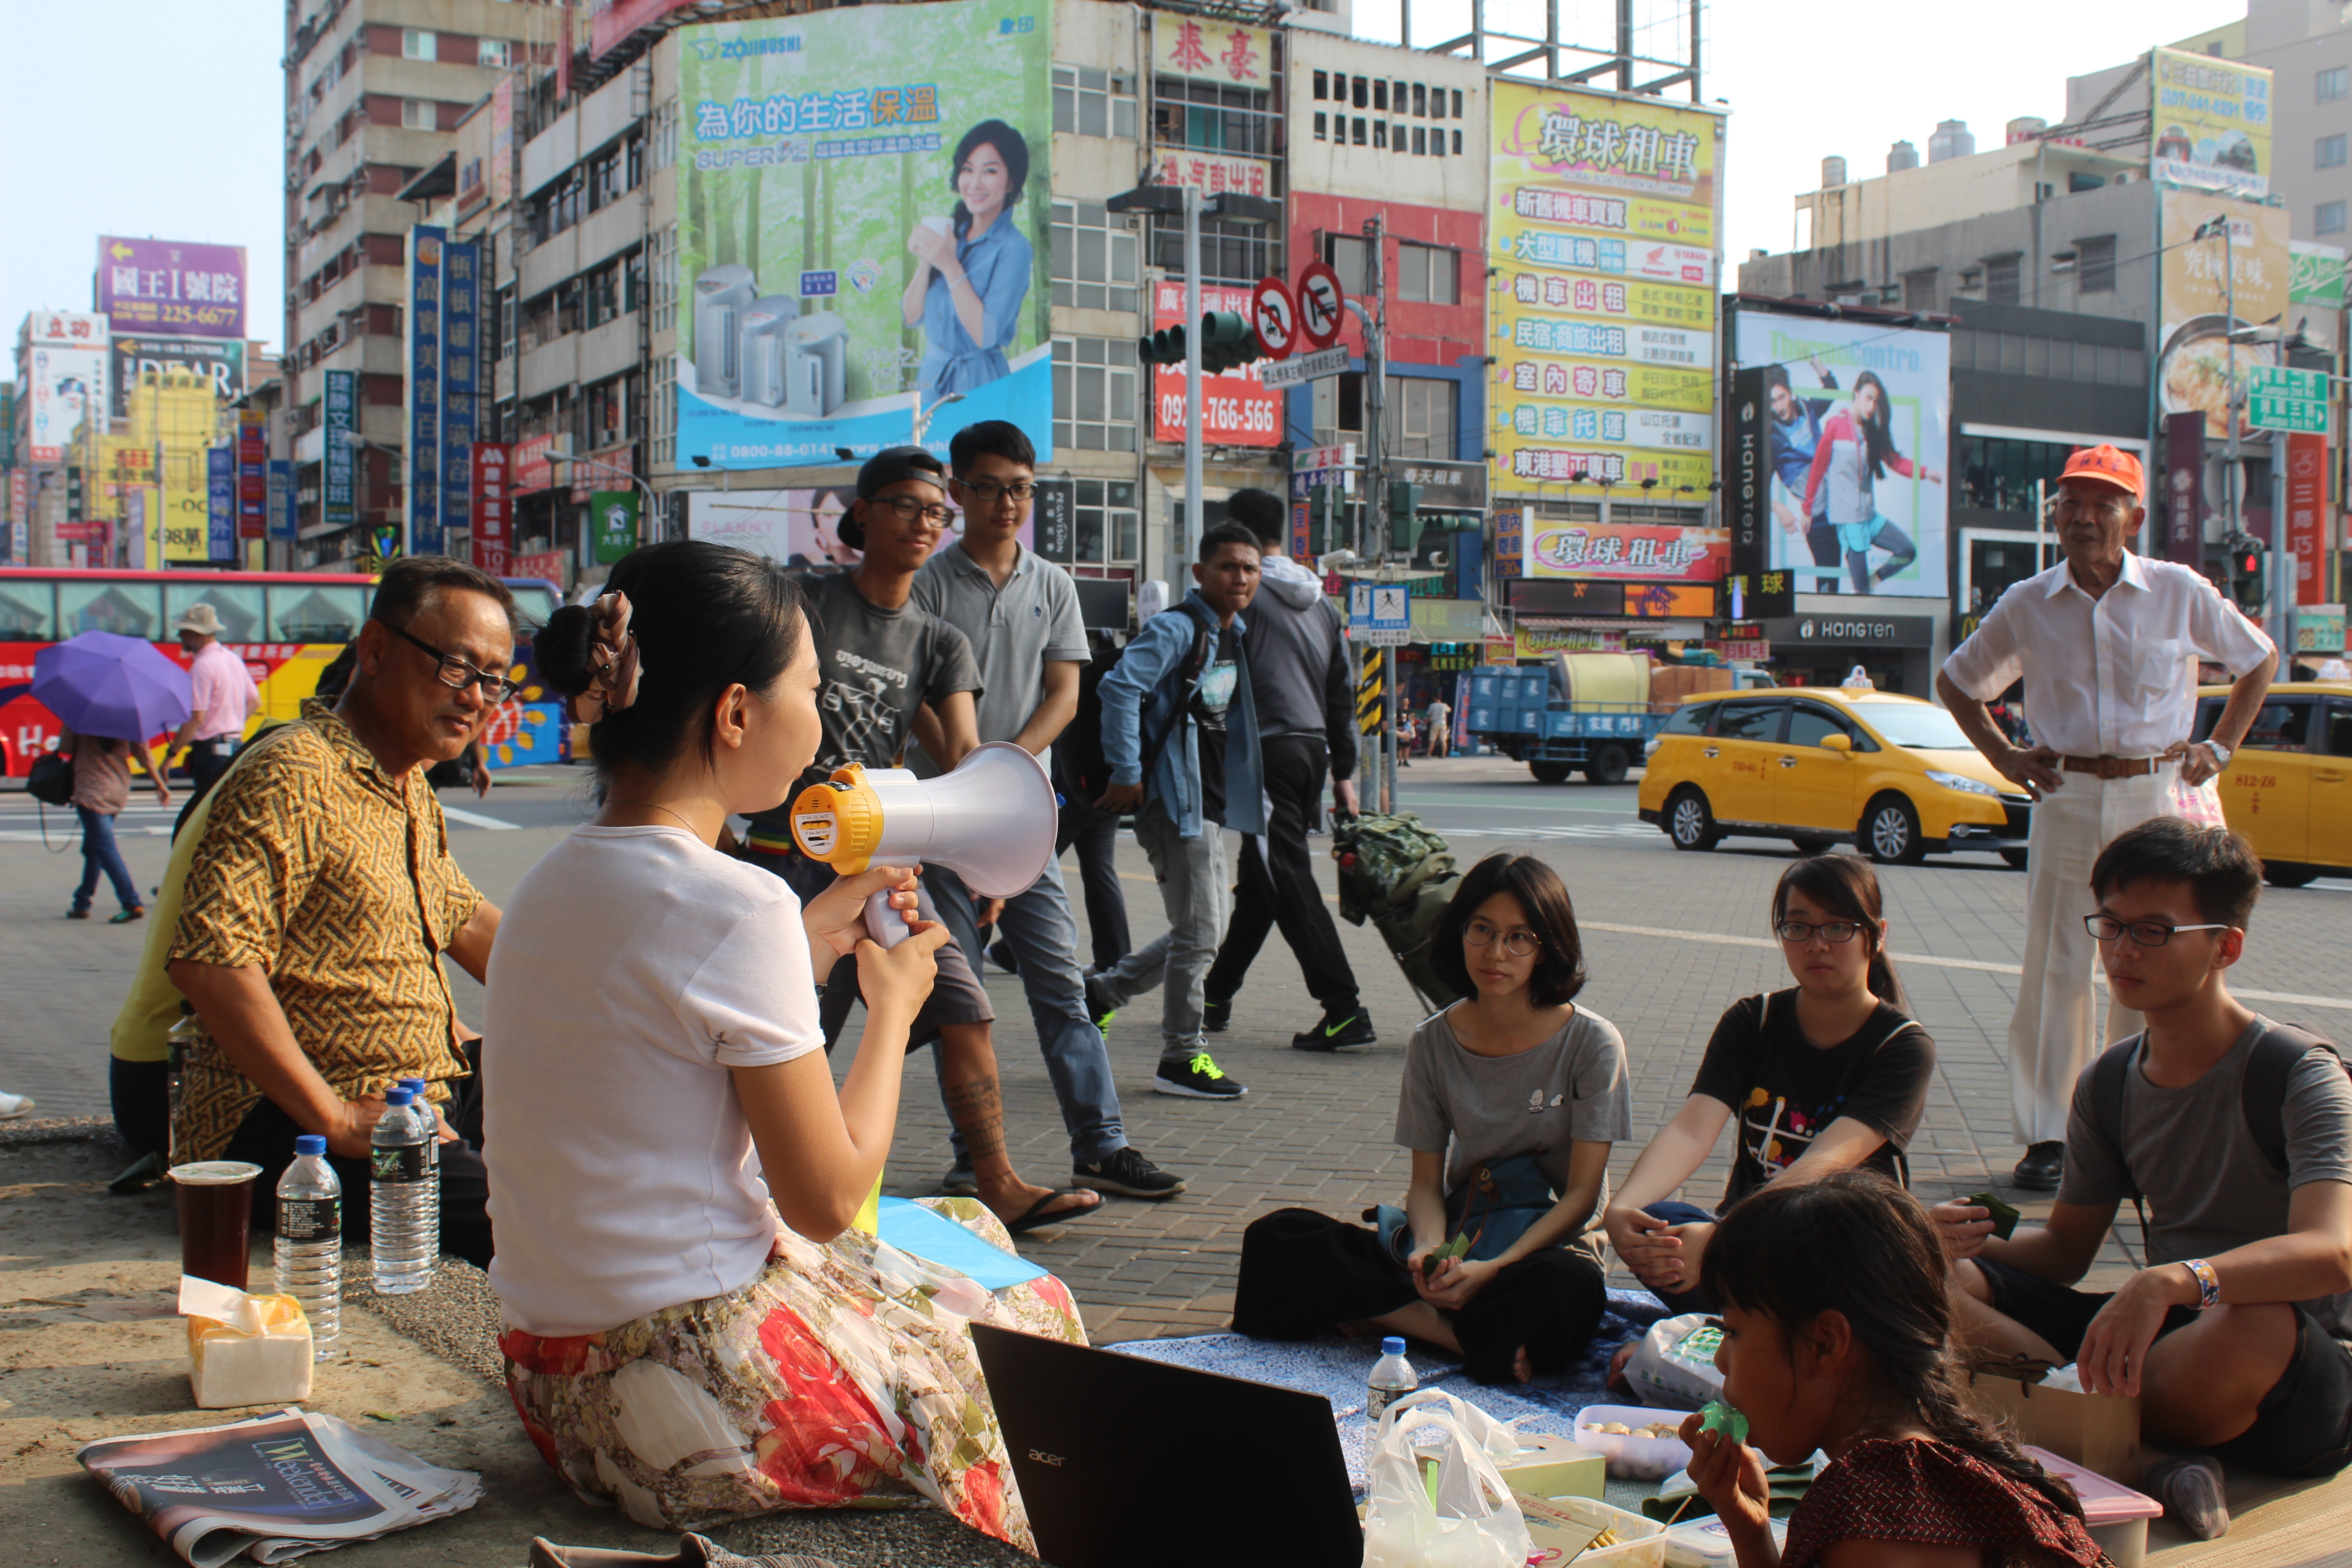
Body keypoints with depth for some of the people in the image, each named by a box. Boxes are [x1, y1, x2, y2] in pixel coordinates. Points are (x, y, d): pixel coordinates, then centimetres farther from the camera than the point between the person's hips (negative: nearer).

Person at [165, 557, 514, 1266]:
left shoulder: (414, 792, 17)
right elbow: (209, 959, -25)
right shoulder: (296, 776, -15)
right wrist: (337, 1121, -24)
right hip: (283, 1128, -10)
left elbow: (464, 919, 32)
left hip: (428, 1101, 10)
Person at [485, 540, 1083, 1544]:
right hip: (703, 1406, -8)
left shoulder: (548, 887, 5)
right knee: (1035, 1313, 15)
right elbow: (828, 1198, -14)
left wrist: (812, 940, 17)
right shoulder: (737, 906, -20)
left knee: (963, 1233, 24)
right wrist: (894, 1004, -1)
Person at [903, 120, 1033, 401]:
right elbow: (912, 317, 4)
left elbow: (986, 335, -20)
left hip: (978, 381, -5)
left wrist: (951, 267, -21)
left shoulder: (1013, 248, -12)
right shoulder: (948, 232, 6)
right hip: (932, 377, 5)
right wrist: (925, 263, -12)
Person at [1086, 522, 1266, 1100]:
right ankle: (1181, 1058, 6)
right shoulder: (1176, 629, -14)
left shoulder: (1236, 636, 14)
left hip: (1210, 802, 9)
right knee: (1199, 933, -5)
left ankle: (1102, 991, 29)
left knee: (1203, 932, 16)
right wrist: (1127, 774, -25)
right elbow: (1121, 688, -26)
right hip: (1173, 799, -9)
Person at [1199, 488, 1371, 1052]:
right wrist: (1344, 773, 22)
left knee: (1290, 884, -9)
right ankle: (1217, 995, 28)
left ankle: (1344, 1009, -15)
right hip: (1313, 751, 8)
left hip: (1266, 751, -8)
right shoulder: (1320, 603, 18)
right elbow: (1342, 694, 19)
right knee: (1259, 881, 16)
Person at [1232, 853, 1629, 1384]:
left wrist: (1493, 1268, -24)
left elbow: (1582, 1192, -10)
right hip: (1459, 1235, 3)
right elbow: (1427, 1181, 2)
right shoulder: (1434, 1043, 1)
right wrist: (1430, 1249, -22)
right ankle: (1458, 1332, -22)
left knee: (1569, 1289, -42)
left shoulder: (1591, 1043, -8)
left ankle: (1389, 1315, -22)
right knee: (1275, 1241, -17)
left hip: (1551, 1241, -3)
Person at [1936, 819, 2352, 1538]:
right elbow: (2065, 1250, 15)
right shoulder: (2108, 1085, 7)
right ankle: (2143, 1455, -26)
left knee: (2258, 1326, -43)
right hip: (2166, 1341, 6)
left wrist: (2171, 1283, -48)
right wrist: (1981, 1239, -9)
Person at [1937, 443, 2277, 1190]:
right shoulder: (2027, 605, 3)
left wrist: (2221, 747, 8)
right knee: (2055, 967, -1)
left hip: (2159, 797, 0)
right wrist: (2003, 756, 8)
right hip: (2066, 798, 1)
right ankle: (2046, 1136, 5)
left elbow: (2259, 659, 16)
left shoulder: (2180, 592, 1)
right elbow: (1956, 681, 18)